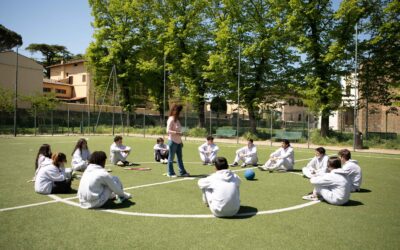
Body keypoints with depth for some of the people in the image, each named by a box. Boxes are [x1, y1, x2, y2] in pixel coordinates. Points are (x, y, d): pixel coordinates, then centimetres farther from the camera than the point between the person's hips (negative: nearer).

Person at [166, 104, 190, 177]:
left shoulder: (177, 119, 14)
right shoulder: (171, 119, -12)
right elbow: (168, 131, -17)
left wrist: (181, 141, 17)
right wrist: (176, 133, -28)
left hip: (178, 142, 8)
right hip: (172, 141, -8)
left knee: (180, 158, 11)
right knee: (171, 158, 2)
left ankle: (182, 172, 16)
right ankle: (170, 173, 12)